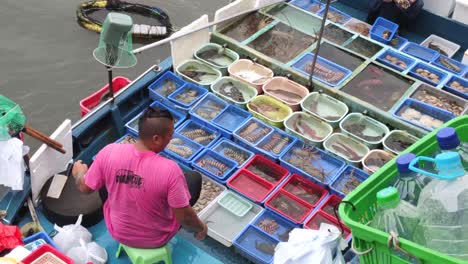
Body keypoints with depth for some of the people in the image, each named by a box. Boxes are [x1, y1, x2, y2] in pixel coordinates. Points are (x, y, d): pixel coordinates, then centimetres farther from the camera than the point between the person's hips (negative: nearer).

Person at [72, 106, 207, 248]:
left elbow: (85, 188, -8)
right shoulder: (170, 170, -33)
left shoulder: (109, 152, -24)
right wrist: (201, 228, -2)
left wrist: (79, 173, 15)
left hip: (119, 233, 3)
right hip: (156, 239, -2)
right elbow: (184, 217, -24)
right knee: (194, 177, 13)